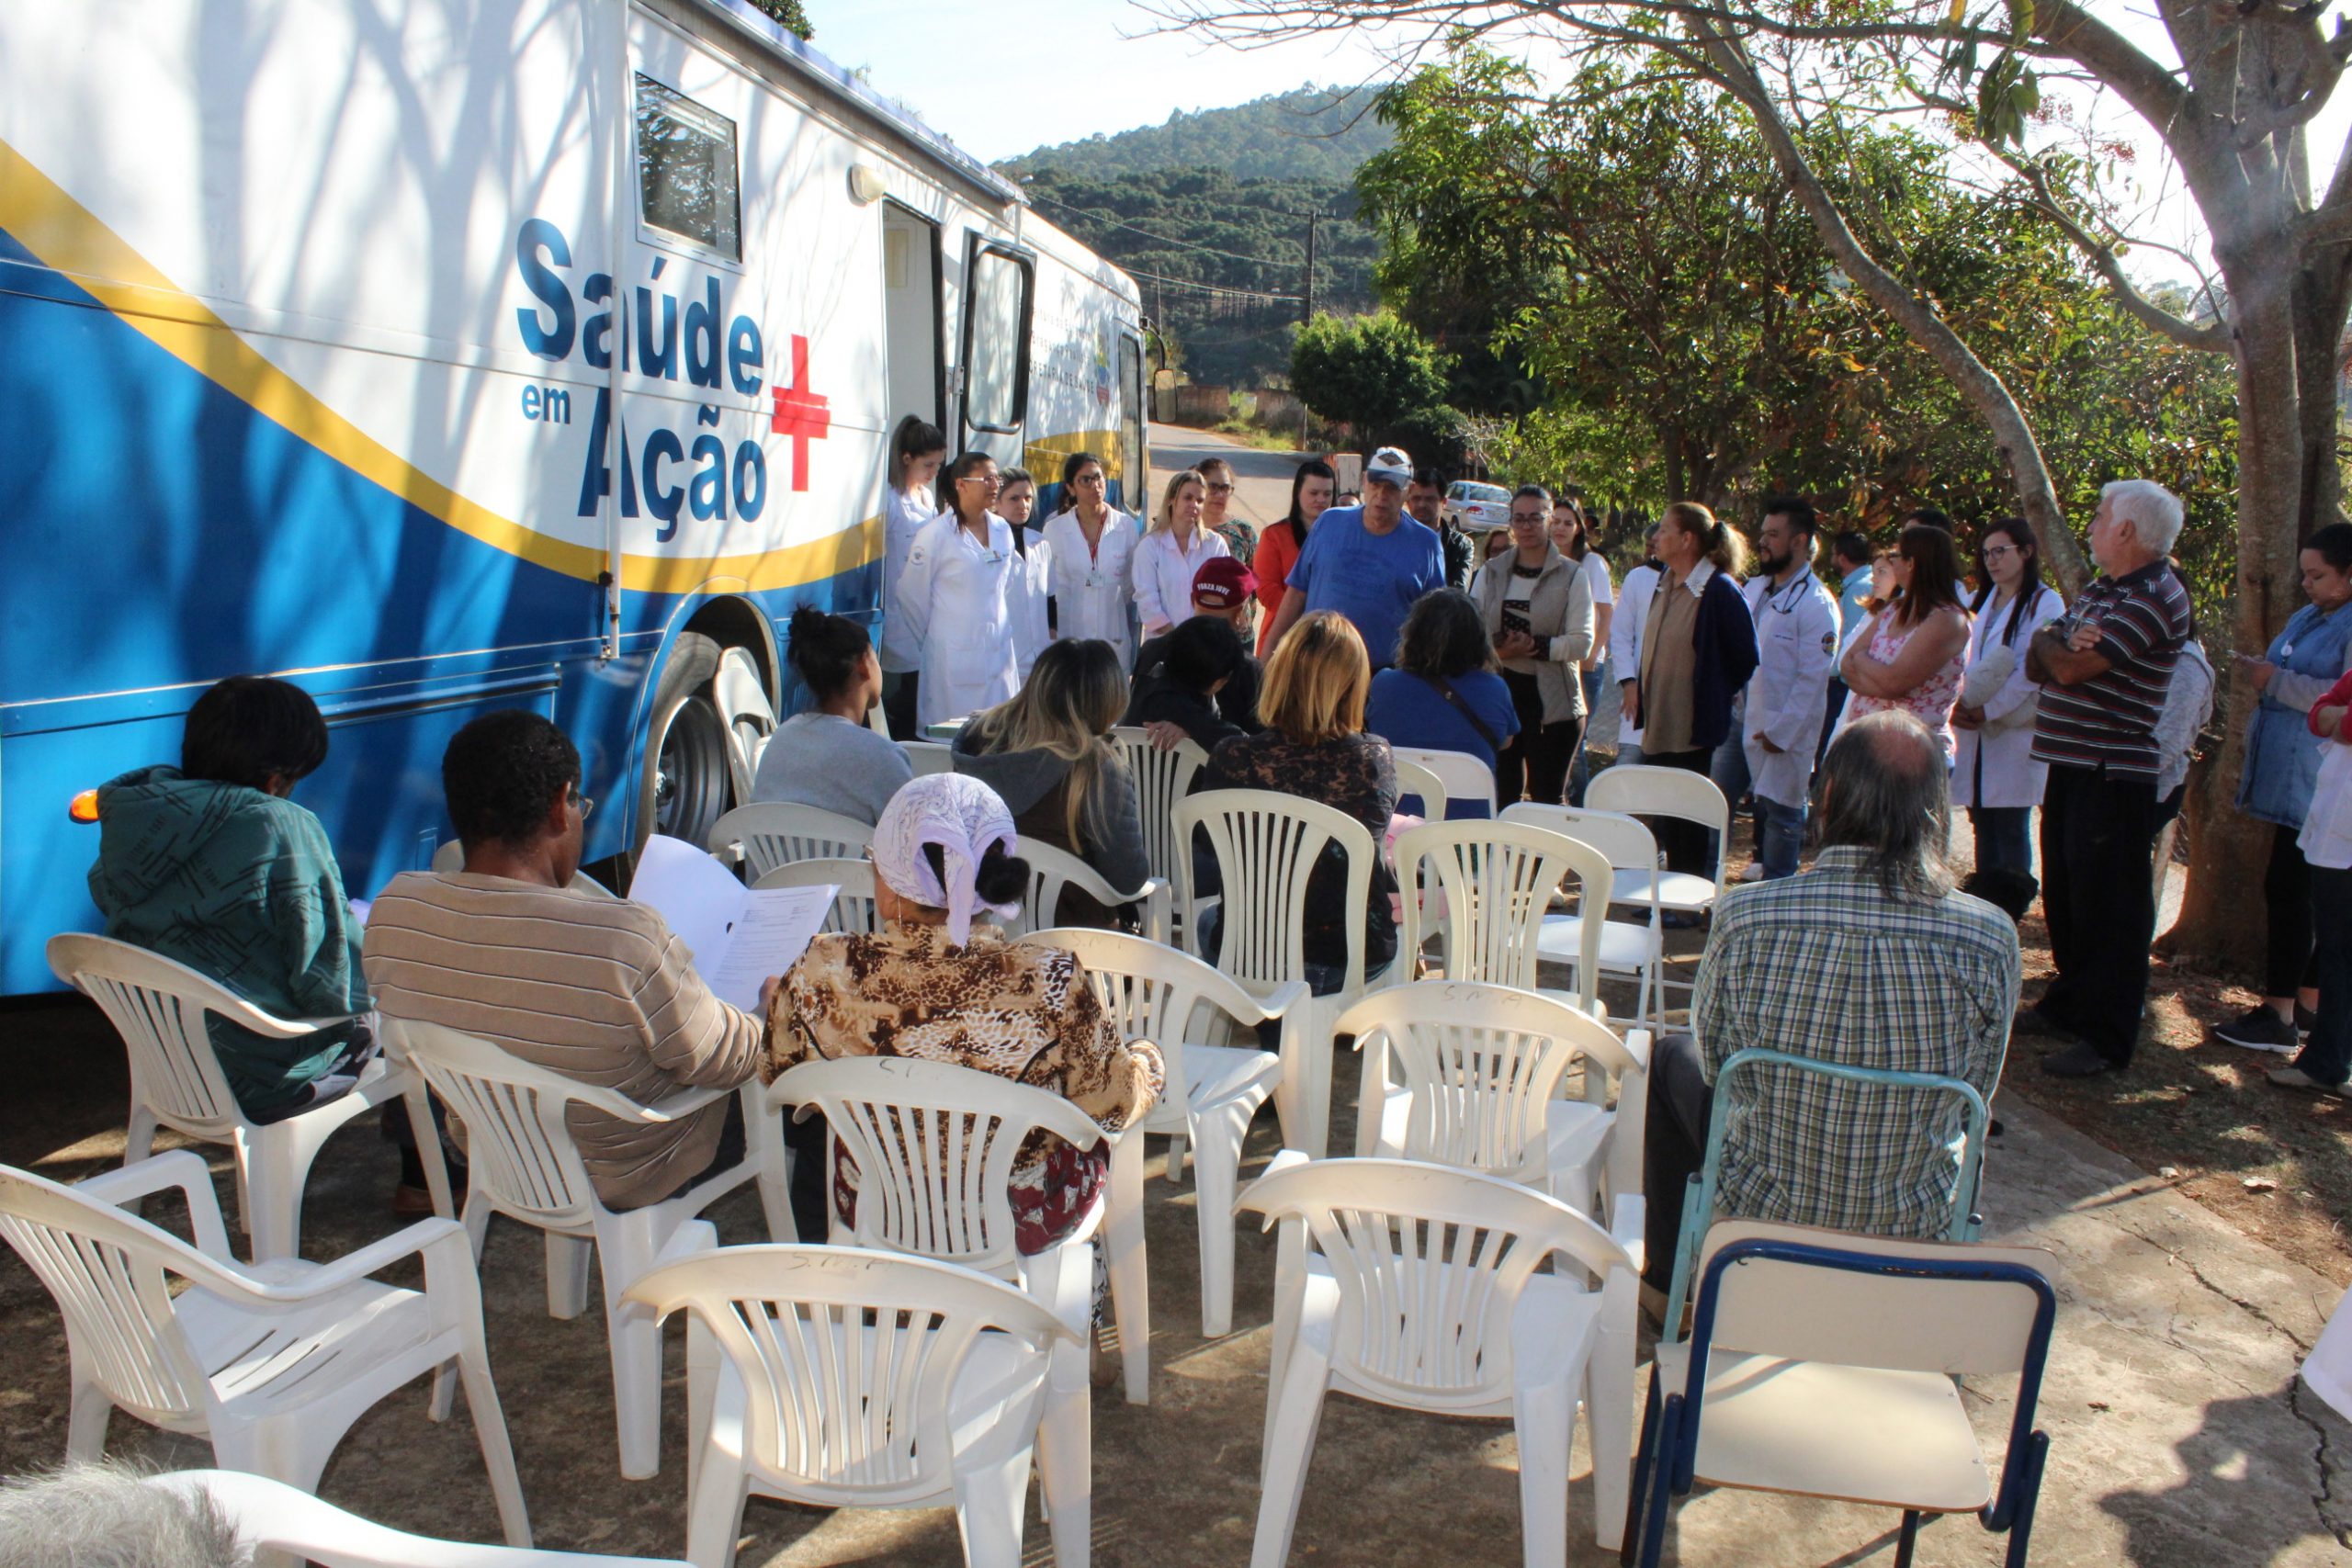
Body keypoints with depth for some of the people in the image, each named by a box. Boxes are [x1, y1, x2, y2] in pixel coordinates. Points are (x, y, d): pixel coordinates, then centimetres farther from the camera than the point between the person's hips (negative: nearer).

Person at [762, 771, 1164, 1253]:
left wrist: (781, 995, 16)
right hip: (1021, 1225, -1)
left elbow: (779, 1079, -5)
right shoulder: (1050, 984, -30)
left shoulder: (823, 975, -26)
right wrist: (1147, 1061, 9)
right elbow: (1115, 1106, -14)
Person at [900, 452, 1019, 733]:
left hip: (998, 654, 5)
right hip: (953, 657, -5)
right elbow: (911, 595, -3)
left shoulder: (1003, 530, 9)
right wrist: (927, 642, 5)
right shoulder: (937, 534, -9)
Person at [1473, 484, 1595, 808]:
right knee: (1502, 793, 8)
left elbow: (1581, 642, -8)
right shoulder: (1491, 573, 10)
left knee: (1548, 798, 1)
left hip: (1553, 699, -3)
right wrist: (1499, 649, -14)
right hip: (1500, 694, 3)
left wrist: (1535, 646, -19)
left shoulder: (1573, 576, -1)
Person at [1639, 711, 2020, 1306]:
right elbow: (1976, 1091, -4)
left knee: (1673, 1056, 28)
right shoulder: (1990, 940, -20)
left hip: (1759, 1214, -2)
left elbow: (1713, 1060, -6)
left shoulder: (1744, 918, -24)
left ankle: (1667, 1280, 42)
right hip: (1913, 1234, 2)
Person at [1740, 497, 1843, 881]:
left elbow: (1812, 678, -16)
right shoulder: (1756, 589, 12)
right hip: (1744, 721, 7)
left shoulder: (1816, 603, -13)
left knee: (1781, 815, 1)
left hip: (1785, 733, -7)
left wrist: (1781, 731, -16)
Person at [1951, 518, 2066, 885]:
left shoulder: (2045, 603, -5)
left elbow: (2035, 671, -13)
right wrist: (1960, 706, -3)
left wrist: (1988, 710, -14)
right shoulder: (1985, 602, 17)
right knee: (1983, 830, 9)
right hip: (1978, 737, 6)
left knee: (2010, 833, -4)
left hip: (2015, 731, -6)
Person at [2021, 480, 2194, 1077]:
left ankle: (2107, 1038, 4)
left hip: (2113, 775, -10)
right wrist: (2063, 644, -12)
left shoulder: (2155, 598, -15)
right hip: (2070, 766, 10)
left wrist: (2051, 643, 0)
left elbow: (2070, 669, -22)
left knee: (2108, 907, -3)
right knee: (2065, 896, 18)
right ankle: (2069, 1004, 33)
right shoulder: (2100, 590, 15)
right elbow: (2038, 663, 11)